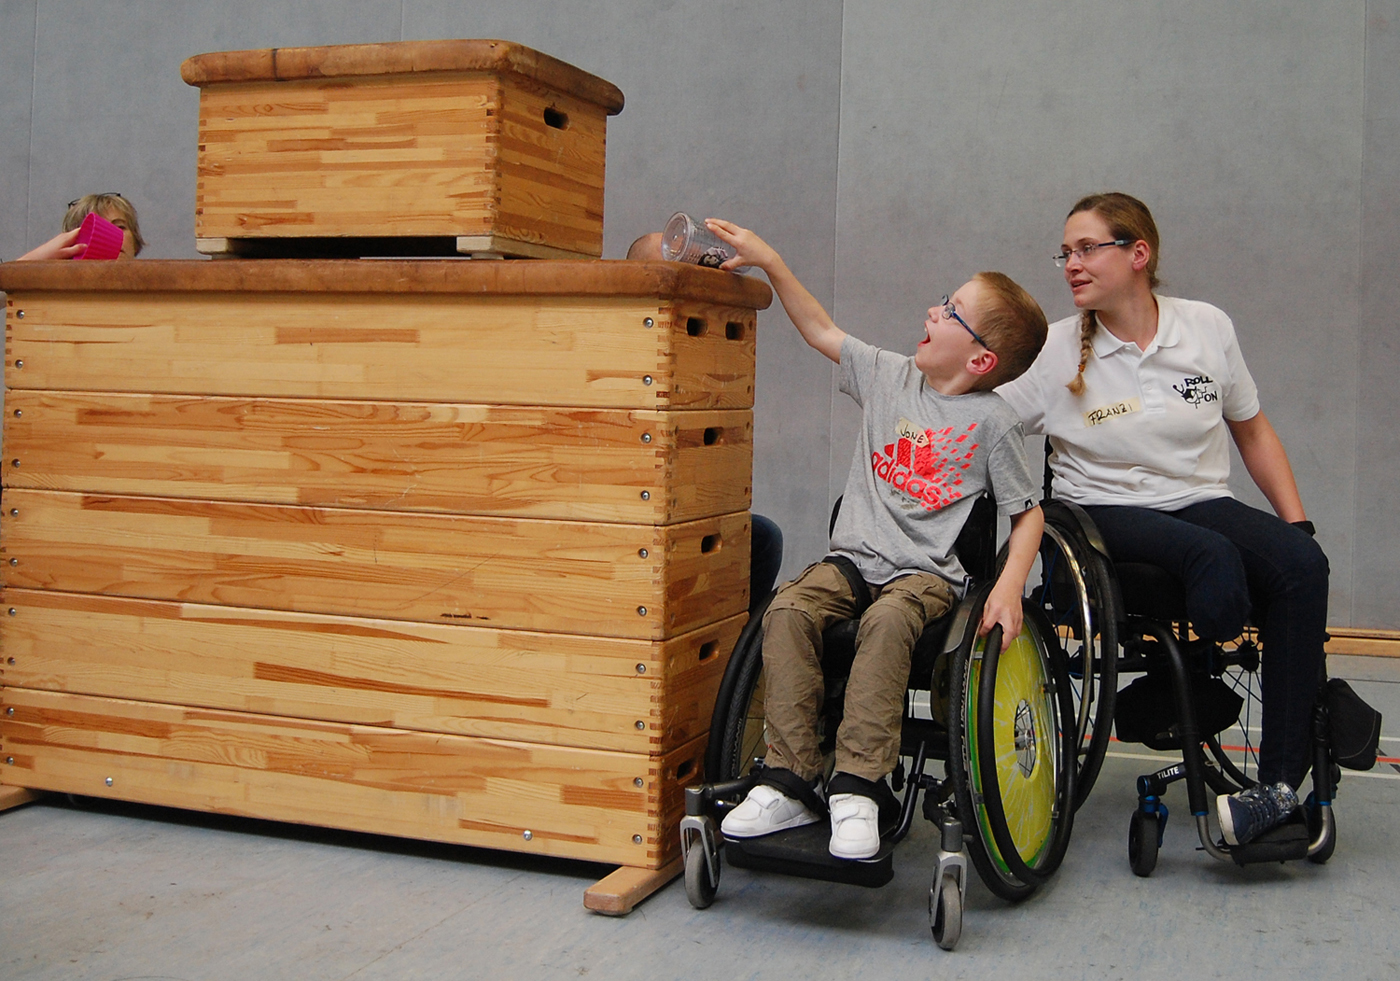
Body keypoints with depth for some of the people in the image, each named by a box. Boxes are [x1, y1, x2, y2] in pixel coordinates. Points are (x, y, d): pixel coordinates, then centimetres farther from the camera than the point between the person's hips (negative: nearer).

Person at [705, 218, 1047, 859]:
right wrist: (770, 262, 11)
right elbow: (821, 330, 18)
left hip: (927, 571, -4)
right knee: (787, 609, -25)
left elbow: (1026, 512, 2)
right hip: (855, 557, 4)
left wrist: (1010, 585, -14)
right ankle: (789, 783, -23)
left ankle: (858, 788, -32)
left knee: (886, 621, -37)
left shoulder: (992, 422, -1)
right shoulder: (889, 377, 11)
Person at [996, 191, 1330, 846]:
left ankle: (1283, 784, -27)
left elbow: (1253, 432, 15)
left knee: (1301, 564, -28)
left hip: (1203, 504, 3)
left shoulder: (1207, 328, 6)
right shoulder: (1056, 352, -1)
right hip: (1104, 516, -3)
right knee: (1214, 558, -36)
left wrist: (1299, 523, 7)